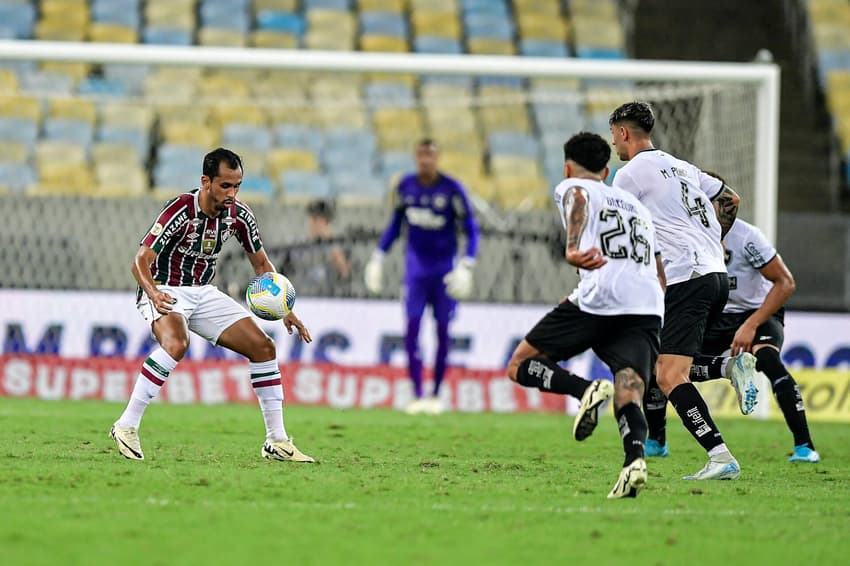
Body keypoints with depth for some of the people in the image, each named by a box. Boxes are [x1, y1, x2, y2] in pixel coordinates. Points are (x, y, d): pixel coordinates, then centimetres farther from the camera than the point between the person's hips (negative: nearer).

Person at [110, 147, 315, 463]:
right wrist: (153, 293, -47)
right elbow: (141, 260, -27)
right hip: (164, 292, -7)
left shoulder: (239, 215, -5)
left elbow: (261, 264, 9)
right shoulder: (181, 211, -23)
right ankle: (126, 427, -29)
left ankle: (276, 442, 6)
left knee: (263, 346, -3)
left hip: (204, 293, 7)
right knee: (176, 343, -37)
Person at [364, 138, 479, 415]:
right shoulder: (406, 187, 1)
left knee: (442, 331, 1)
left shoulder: (452, 190, -10)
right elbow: (395, 224, 15)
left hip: (444, 270, -2)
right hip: (416, 267, 2)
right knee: (412, 328, -8)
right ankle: (417, 395, -6)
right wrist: (378, 257, 11)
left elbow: (471, 230, -6)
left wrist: (466, 266, -16)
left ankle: (436, 395, 14)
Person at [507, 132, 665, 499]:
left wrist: (573, 250, -29)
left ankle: (585, 389, -19)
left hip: (598, 298, -5)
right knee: (628, 389, -11)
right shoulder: (637, 206, 35)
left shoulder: (571, 187, 18)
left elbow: (579, 202, -10)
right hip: (648, 309, 5)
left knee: (520, 365, 8)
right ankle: (635, 458, -41)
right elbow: (660, 275, 35)